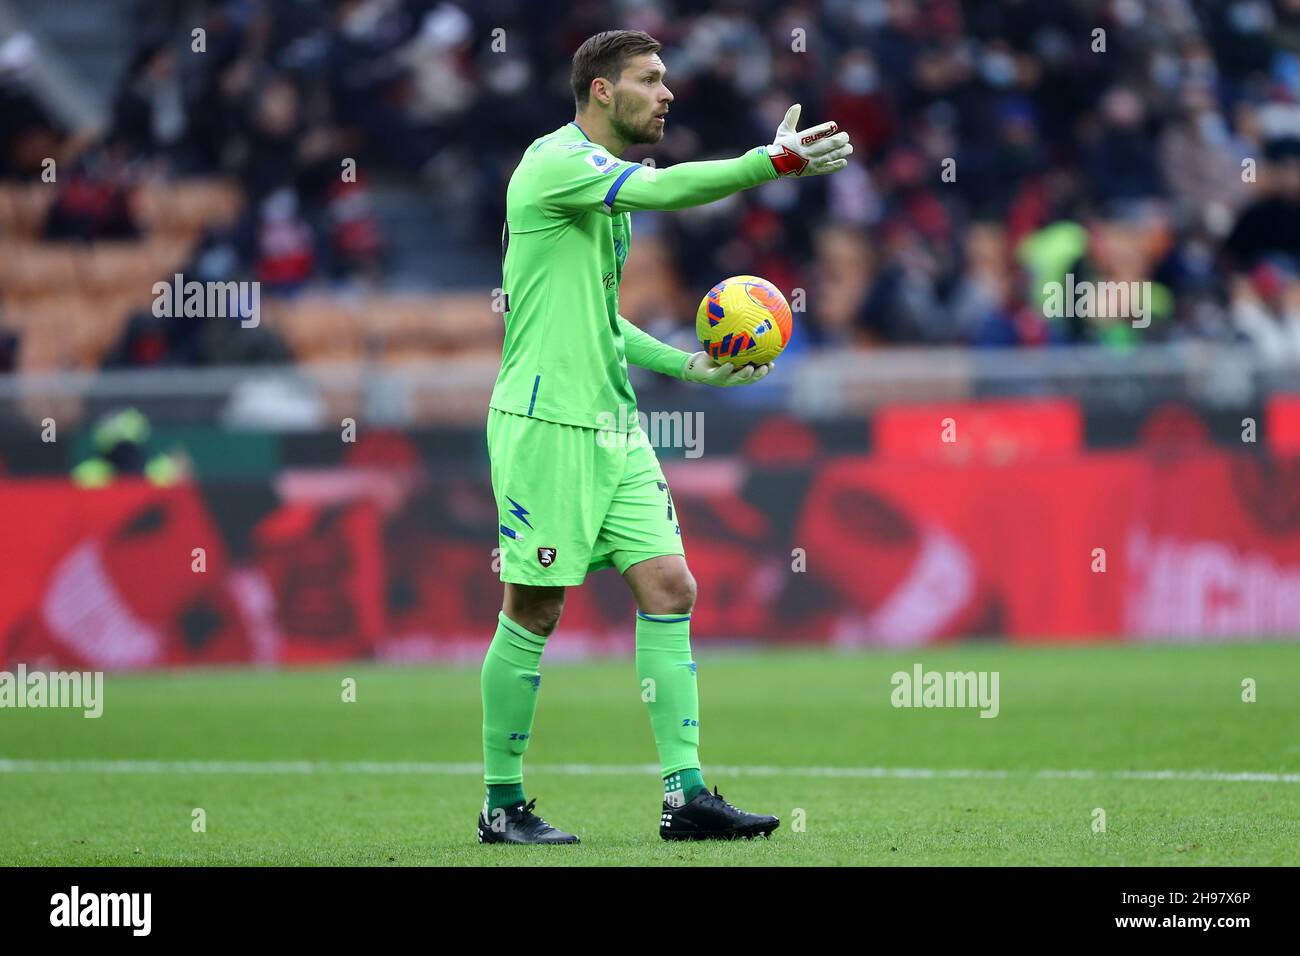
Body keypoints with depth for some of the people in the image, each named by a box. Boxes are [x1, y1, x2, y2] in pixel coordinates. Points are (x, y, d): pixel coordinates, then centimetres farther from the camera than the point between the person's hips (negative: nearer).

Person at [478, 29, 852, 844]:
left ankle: (686, 793, -1)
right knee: (534, 611, -3)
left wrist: (692, 366, 16)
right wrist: (774, 163, -32)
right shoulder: (555, 162, -9)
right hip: (545, 420, -9)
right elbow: (665, 189, -26)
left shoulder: (609, 184, 20)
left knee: (670, 588, -1)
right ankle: (502, 804, 7)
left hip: (613, 425, 9)